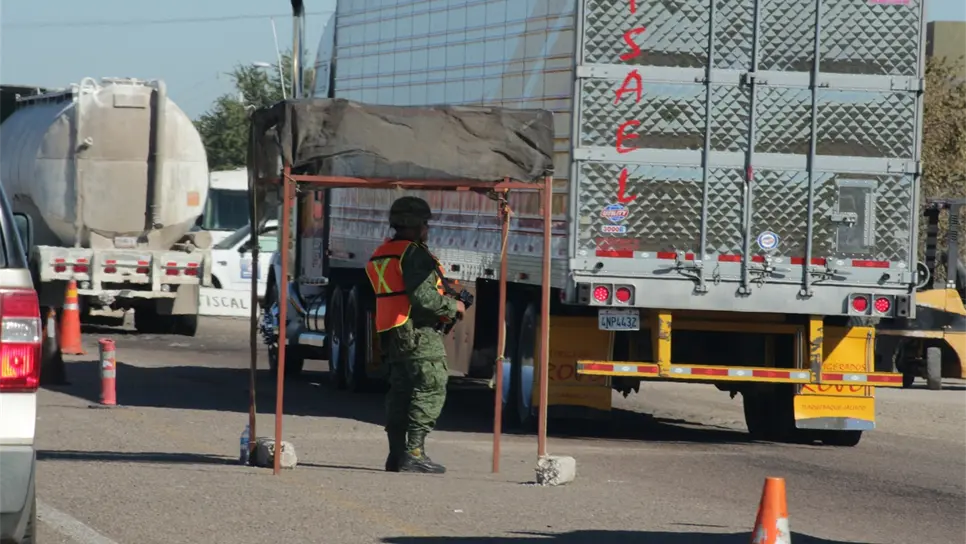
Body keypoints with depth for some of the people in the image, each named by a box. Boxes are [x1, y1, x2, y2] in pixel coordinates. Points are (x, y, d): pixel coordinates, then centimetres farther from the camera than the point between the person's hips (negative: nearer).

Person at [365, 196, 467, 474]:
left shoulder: (381, 255, 19)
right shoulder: (413, 254, -11)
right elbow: (423, 296, -19)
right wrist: (453, 306, -3)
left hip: (391, 334, 10)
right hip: (419, 333, -10)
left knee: (400, 391, 11)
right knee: (430, 389, -10)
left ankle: (397, 453, 10)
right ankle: (414, 452, -16)